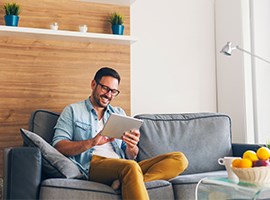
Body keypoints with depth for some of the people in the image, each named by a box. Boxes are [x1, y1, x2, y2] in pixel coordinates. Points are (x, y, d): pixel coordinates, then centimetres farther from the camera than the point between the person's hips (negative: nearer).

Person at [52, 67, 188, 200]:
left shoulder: (119, 113, 26)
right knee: (131, 166, -40)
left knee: (180, 159, -18)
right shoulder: (73, 110, 15)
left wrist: (132, 147, -5)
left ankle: (126, 183, -34)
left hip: (122, 167, 6)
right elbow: (58, 146, 0)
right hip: (92, 164, -6)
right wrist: (92, 142, -15)